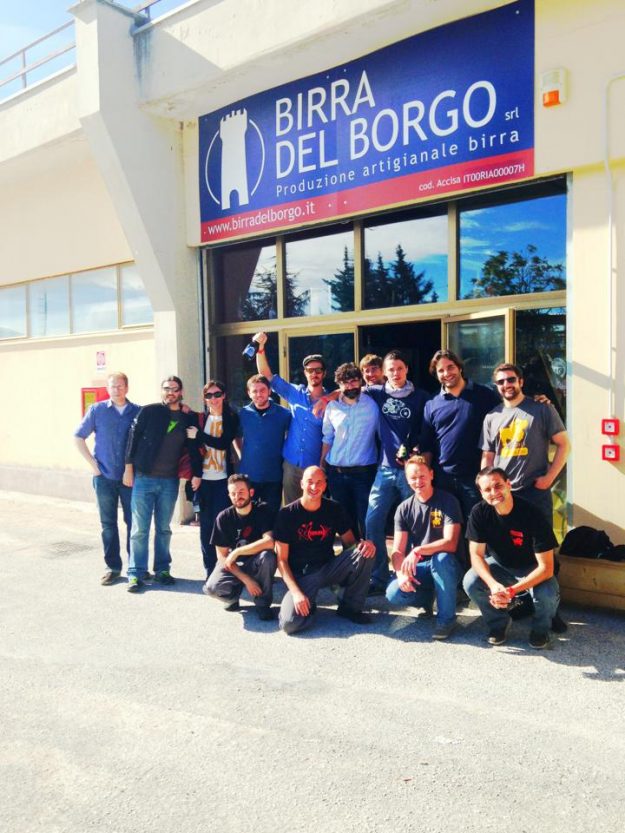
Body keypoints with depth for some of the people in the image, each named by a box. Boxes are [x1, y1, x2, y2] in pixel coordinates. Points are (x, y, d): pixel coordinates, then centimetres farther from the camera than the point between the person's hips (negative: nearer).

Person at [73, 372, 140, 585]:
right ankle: (113, 567, 19)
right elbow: (78, 437, 7)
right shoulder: (97, 410, 1)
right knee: (108, 524, 8)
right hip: (104, 477, 1)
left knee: (133, 522, 4)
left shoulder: (138, 412, 0)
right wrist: (93, 464, 0)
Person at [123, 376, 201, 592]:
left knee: (164, 529, 11)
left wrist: (196, 473, -1)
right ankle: (136, 573, 8)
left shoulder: (189, 418, 6)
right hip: (143, 478, -2)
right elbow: (133, 437, 0)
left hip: (170, 481, 2)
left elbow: (194, 448, 8)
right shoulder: (149, 411, -1)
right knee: (139, 529, 1)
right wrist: (129, 467, -4)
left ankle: (162, 569, 21)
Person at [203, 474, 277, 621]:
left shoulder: (263, 511, -13)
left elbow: (269, 542, -28)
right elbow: (222, 555, -9)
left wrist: (237, 552, -26)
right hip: (233, 565, 1)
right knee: (212, 587, -29)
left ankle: (263, 603, -9)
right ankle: (234, 594, 10)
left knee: (268, 556, -35)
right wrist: (246, 579, -18)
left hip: (256, 564, -1)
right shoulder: (224, 517, -10)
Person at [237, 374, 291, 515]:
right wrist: (243, 455, 6)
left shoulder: (284, 414, -6)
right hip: (248, 475, 1)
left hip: (274, 477, -1)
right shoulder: (243, 414, 0)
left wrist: (282, 454, 0)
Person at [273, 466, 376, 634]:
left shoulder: (334, 509, 0)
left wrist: (364, 544, -21)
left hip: (329, 568, 3)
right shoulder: (287, 514, -10)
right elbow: (282, 559, -9)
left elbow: (350, 542, 4)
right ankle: (308, 606, 9)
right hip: (300, 575, -3)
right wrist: (296, 592, -21)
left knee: (365, 552, -23)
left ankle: (350, 607, -3)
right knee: (289, 624, -28)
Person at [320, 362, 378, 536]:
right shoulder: (332, 407, 3)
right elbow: (327, 438, 11)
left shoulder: (373, 404, -5)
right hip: (336, 472, 3)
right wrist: (321, 464, 9)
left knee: (366, 519, 1)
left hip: (364, 471, -3)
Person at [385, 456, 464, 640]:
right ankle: (427, 597, 11)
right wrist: (401, 574, -25)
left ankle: (447, 618, -18)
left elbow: (450, 543, -22)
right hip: (419, 568, 3)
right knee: (393, 593, -23)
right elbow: (397, 551, -5)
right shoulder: (404, 509, 0)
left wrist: (417, 551, -34)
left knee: (441, 558, -38)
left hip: (446, 566, -3)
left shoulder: (448, 502, -11)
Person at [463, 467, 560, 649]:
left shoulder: (532, 515, -29)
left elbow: (546, 567, -27)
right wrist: (493, 585, -34)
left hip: (531, 569, -2)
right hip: (499, 564, 3)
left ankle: (540, 629, 4)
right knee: (470, 583, -25)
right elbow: (476, 555, -15)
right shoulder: (479, 513, -20)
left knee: (548, 594, -32)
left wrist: (513, 590, -37)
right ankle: (499, 623, 5)